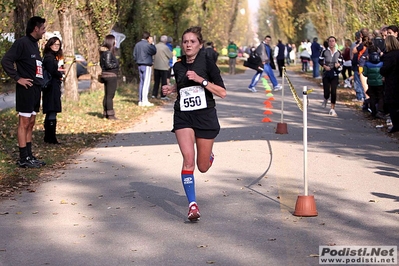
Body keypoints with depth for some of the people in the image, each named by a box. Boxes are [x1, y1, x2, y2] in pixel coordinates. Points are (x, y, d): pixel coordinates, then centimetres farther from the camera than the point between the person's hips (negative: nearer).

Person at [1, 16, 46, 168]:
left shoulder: (34, 44, 16)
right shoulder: (22, 43, -12)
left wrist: (40, 82, 9)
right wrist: (18, 78, -17)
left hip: (36, 88, 9)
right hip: (26, 88, -9)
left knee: (31, 123, 12)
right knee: (24, 123, -5)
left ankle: (29, 156, 18)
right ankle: (23, 159, -2)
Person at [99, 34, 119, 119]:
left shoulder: (103, 52, 11)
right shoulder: (108, 52, -18)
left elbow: (102, 64, 17)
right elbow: (108, 64, -22)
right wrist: (116, 64, -8)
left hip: (105, 75, 10)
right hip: (111, 75, -10)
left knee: (107, 95, 14)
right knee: (110, 96, -6)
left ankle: (106, 113, 20)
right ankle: (110, 115, -5)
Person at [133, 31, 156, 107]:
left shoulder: (137, 45, 8)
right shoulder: (147, 45, -16)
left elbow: (134, 55, 12)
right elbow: (154, 51, -3)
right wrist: (152, 43, 3)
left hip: (140, 65, 8)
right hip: (146, 66, -8)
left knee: (141, 82, 13)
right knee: (146, 83, -6)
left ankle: (140, 101, 14)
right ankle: (145, 101, -8)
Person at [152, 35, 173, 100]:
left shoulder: (155, 46, 3)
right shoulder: (165, 47, -14)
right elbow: (171, 56, -5)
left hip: (156, 67, 6)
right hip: (164, 67, -6)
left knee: (156, 81, 13)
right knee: (164, 81, 0)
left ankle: (154, 94, 14)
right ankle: (163, 96, -1)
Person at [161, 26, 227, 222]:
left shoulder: (207, 64, -7)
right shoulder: (178, 67, 5)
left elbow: (222, 93, -10)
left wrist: (201, 80, -20)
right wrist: (171, 89, 5)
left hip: (205, 117, -2)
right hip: (183, 117, 2)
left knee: (202, 167, 8)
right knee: (188, 158, -19)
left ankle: (209, 155, 46)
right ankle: (192, 204, -13)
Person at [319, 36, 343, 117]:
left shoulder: (338, 53, 4)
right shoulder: (324, 52, -2)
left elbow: (341, 63, 9)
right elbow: (320, 61, 6)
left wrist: (338, 65, -14)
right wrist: (324, 66, -12)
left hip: (334, 75, 1)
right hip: (326, 74, -1)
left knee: (333, 92, -9)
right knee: (327, 92, -4)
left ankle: (332, 109, 0)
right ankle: (325, 99, 34)